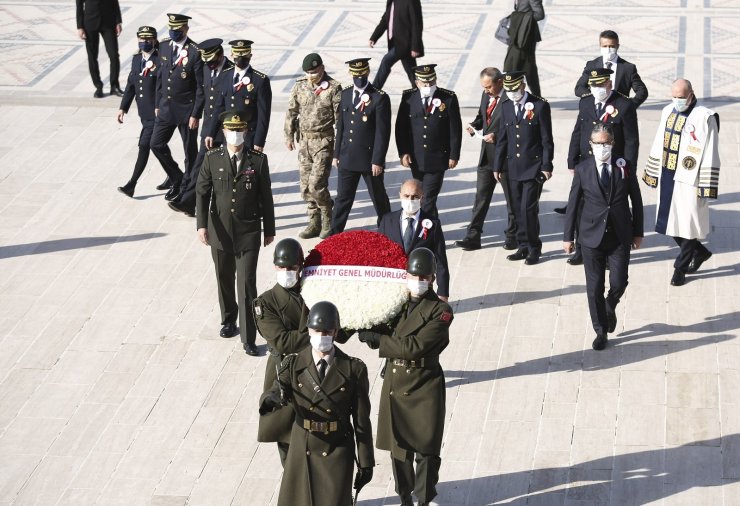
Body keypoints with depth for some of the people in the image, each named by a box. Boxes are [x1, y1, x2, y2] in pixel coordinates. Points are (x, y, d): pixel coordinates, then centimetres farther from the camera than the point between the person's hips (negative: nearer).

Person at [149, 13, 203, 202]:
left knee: (190, 151, 6)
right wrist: (157, 104, 12)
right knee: (157, 144, 7)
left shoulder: (195, 52, -16)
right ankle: (176, 178, 26)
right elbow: (161, 77, 13)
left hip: (186, 109, -6)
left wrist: (195, 115, -15)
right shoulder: (164, 46, 3)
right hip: (166, 107, 6)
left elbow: (201, 87, -14)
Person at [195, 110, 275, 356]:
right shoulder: (212, 158, -1)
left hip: (248, 233, -2)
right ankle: (228, 320, 40)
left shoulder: (258, 160, -4)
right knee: (224, 280, 17)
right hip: (220, 232, 2)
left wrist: (269, 231, 6)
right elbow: (202, 193, -1)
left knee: (247, 283, -7)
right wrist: (201, 225, -12)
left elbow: (266, 197, 2)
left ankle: (248, 338, -3)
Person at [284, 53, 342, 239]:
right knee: (305, 186, 8)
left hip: (324, 142, -5)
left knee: (316, 184, -12)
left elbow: (340, 118, -8)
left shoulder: (333, 88, -9)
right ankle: (314, 222, 20)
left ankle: (328, 223, 6)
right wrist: (289, 135, 9)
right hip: (304, 140, 6)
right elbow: (291, 112, 12)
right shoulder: (300, 86, 5)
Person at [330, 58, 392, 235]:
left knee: (379, 197, 11)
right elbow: (340, 127, 13)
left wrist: (378, 161, -16)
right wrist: (337, 153, 12)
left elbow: (383, 132, -13)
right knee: (343, 198, 7)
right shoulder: (345, 95, 7)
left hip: (370, 159, -4)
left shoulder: (379, 98, -11)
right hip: (347, 158, 4)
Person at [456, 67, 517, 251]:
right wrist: (474, 125, 0)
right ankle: (473, 237, 10)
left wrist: (497, 137, -23)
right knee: (481, 196, 7)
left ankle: (512, 236, 22)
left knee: (511, 197, 9)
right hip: (487, 155, 7)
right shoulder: (486, 96, 6)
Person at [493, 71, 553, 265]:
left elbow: (546, 139, -6)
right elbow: (503, 138, 14)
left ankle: (534, 248, 5)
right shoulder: (507, 107, 9)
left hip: (534, 167, -5)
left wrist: (546, 166, -8)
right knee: (517, 208, 8)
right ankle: (523, 246, 18)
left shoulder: (540, 106, -7)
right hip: (513, 167, 5)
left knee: (528, 208, -8)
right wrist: (498, 166, 12)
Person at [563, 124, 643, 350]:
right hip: (592, 236, 0)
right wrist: (568, 236, 3)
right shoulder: (583, 169, -3)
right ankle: (601, 331, 19)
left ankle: (610, 309, 31)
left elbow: (636, 201, 6)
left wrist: (637, 232, 6)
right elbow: (573, 204, 3)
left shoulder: (625, 167, -1)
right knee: (594, 287, 3)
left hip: (620, 236, 0)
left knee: (619, 283, -3)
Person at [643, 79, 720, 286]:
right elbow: (659, 144, 15)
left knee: (687, 222, 2)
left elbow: (709, 155, -14)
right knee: (670, 221, 12)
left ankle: (681, 267, 15)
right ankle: (700, 252, 32)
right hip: (667, 177, 7)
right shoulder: (668, 111, 6)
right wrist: (653, 174, 15)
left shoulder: (704, 118, -13)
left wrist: (706, 186, -15)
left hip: (689, 179, -7)